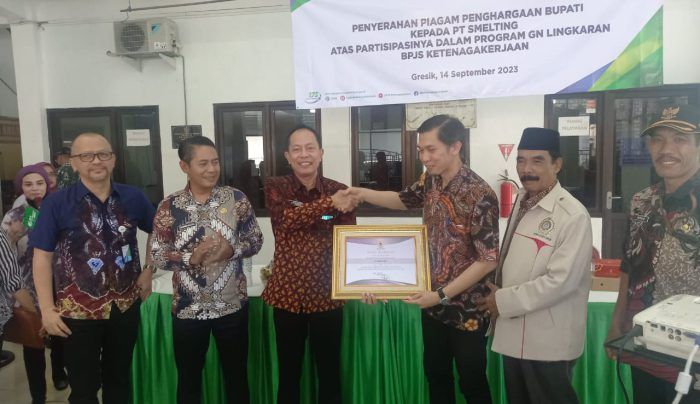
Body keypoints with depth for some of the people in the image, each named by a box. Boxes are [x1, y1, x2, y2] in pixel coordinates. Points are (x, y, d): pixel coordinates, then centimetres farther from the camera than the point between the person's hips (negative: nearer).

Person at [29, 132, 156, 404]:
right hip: (77, 311, -2)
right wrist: (47, 309, -9)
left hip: (126, 306, 2)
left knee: (119, 379, 19)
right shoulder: (56, 204, -9)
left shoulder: (133, 197, -2)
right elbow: (42, 256, -7)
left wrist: (148, 271, 4)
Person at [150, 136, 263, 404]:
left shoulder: (236, 198, -5)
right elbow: (157, 256, -4)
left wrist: (232, 250, -19)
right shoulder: (169, 207, -5)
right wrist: (191, 257, -21)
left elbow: (256, 240, 1)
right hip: (188, 308, 0)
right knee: (188, 379, 18)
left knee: (236, 376, 15)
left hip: (233, 305, 0)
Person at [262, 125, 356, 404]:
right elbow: (288, 219, -22)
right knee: (288, 373, 13)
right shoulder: (275, 187, -2)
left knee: (329, 373, 13)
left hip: (327, 295, 1)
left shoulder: (338, 191, 1)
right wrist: (330, 203, -31)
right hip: (288, 293, 0)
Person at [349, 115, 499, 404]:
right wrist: (365, 194, 1)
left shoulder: (479, 195, -23)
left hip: (467, 308, -7)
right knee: (435, 375, 21)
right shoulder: (431, 181, -1)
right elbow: (404, 199, 19)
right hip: (434, 303, 7)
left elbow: (488, 260, -21)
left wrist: (442, 294, -21)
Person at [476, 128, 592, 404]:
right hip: (513, 332, 7)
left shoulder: (573, 215, -18)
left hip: (547, 341, -7)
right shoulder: (522, 202, 8)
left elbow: (560, 280, -23)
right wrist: (497, 298, 2)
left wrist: (504, 301, -16)